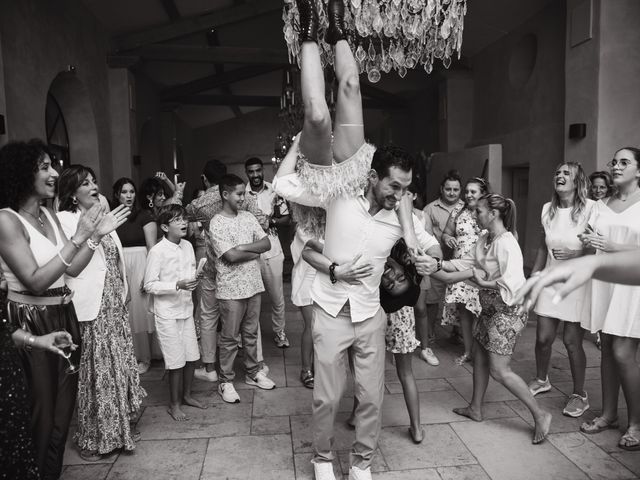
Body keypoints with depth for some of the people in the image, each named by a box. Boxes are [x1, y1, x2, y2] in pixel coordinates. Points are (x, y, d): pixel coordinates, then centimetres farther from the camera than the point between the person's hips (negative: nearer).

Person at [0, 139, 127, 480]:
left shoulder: (48, 215, 8)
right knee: (40, 411, 7)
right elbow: (35, 281, -22)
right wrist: (77, 238, -24)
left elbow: (72, 269, 7)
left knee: (63, 404, 17)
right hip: (29, 323, -7)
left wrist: (97, 234, -2)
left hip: (63, 317, 8)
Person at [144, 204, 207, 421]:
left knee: (191, 357, 13)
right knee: (176, 362, 3)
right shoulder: (158, 251, -16)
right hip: (167, 314, -6)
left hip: (186, 309, 6)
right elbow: (150, 285, -16)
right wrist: (177, 285, -25)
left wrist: (193, 280, 0)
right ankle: (174, 405, 22)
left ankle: (186, 395, 35)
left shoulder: (188, 246, 3)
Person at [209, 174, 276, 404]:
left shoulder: (248, 217, 7)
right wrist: (255, 250, -7)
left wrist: (243, 247, -12)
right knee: (229, 337, 6)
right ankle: (226, 381, 19)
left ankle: (252, 372, 31)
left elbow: (267, 243, 1)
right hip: (231, 289, -5)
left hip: (253, 284, 5)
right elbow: (231, 256, -20)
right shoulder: (217, 223, -11)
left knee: (251, 333, 17)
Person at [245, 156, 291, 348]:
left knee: (277, 296, 8)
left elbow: (287, 218, 5)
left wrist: (271, 220, -13)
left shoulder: (274, 191, 1)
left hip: (272, 251, 1)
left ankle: (279, 331, 26)